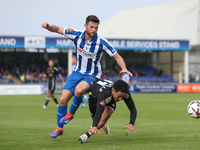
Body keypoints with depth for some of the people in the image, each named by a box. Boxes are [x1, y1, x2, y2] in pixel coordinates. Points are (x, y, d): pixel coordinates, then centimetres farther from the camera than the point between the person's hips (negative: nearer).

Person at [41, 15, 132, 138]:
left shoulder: (102, 42, -18)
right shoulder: (77, 35, -11)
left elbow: (117, 56, -10)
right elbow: (58, 29, -1)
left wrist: (124, 68, -28)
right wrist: (48, 26, -22)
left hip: (92, 75, -4)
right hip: (77, 72, 4)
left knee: (78, 90, -34)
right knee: (63, 100, -2)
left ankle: (70, 114, -6)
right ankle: (60, 128, 18)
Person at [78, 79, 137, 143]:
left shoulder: (126, 94, -39)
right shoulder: (104, 95, -52)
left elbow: (133, 109, -35)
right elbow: (99, 111, -67)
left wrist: (131, 124, -53)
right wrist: (94, 127, -83)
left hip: (111, 101, 2)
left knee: (106, 116, -26)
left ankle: (87, 135, -19)